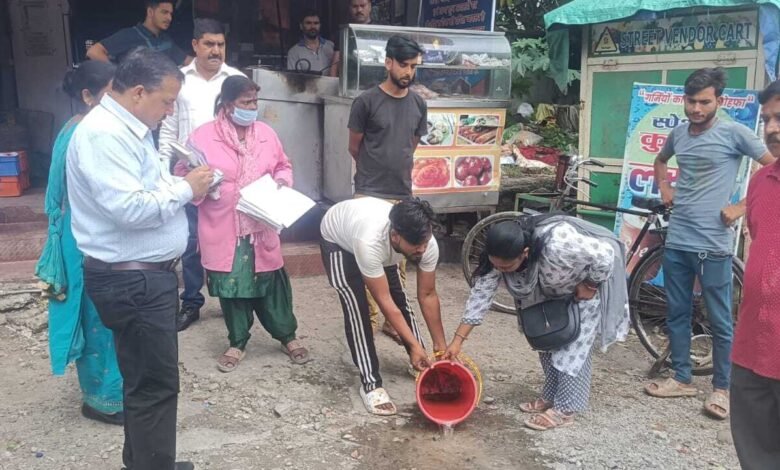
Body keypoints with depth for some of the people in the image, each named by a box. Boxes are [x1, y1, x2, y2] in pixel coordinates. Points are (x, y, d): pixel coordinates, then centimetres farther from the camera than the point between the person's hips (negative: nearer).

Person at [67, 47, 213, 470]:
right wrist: (185, 189, -16)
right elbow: (130, 208, -28)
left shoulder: (127, 128, 13)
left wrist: (182, 185, 4)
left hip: (146, 274, 11)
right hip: (132, 281, -11)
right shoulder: (103, 134, -20)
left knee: (146, 380, 20)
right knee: (155, 384, 0)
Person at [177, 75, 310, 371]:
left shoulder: (266, 133, 5)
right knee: (231, 289, 9)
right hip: (223, 230, -2)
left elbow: (283, 166, 17)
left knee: (273, 285, 10)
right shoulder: (202, 136, -8)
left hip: (261, 228, 3)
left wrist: (282, 181, -4)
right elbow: (182, 176, -3)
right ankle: (237, 343, 27)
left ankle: (287, 336, 29)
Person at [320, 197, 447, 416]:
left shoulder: (427, 244, -32)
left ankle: (421, 362, 21)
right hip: (338, 238, -5)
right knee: (357, 308, -16)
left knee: (400, 297, 3)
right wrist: (414, 345, -34)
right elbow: (384, 301, -37)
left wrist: (440, 345, -14)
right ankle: (371, 383, -8)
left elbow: (427, 295, -18)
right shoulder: (370, 243, -48)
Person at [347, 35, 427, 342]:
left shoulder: (418, 104, 6)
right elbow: (355, 148, 2)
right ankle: (369, 320, 13)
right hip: (369, 194, -4)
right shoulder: (367, 101, -8)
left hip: (403, 194, 4)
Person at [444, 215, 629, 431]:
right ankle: (551, 396, 23)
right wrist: (458, 340, -20)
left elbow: (605, 254, -34)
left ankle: (565, 409, 0)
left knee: (575, 343, -8)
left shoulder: (557, 244, -46)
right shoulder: (500, 256, -25)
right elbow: (480, 294, -18)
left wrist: (589, 287, -21)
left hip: (590, 278, -6)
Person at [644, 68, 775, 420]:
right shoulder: (678, 133, 9)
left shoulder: (733, 133, -8)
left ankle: (722, 388, 18)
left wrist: (741, 208, -12)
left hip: (712, 245, -6)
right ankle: (682, 379, 26)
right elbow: (660, 160, 31)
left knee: (720, 321, 5)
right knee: (676, 314, 13)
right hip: (676, 242, 6)